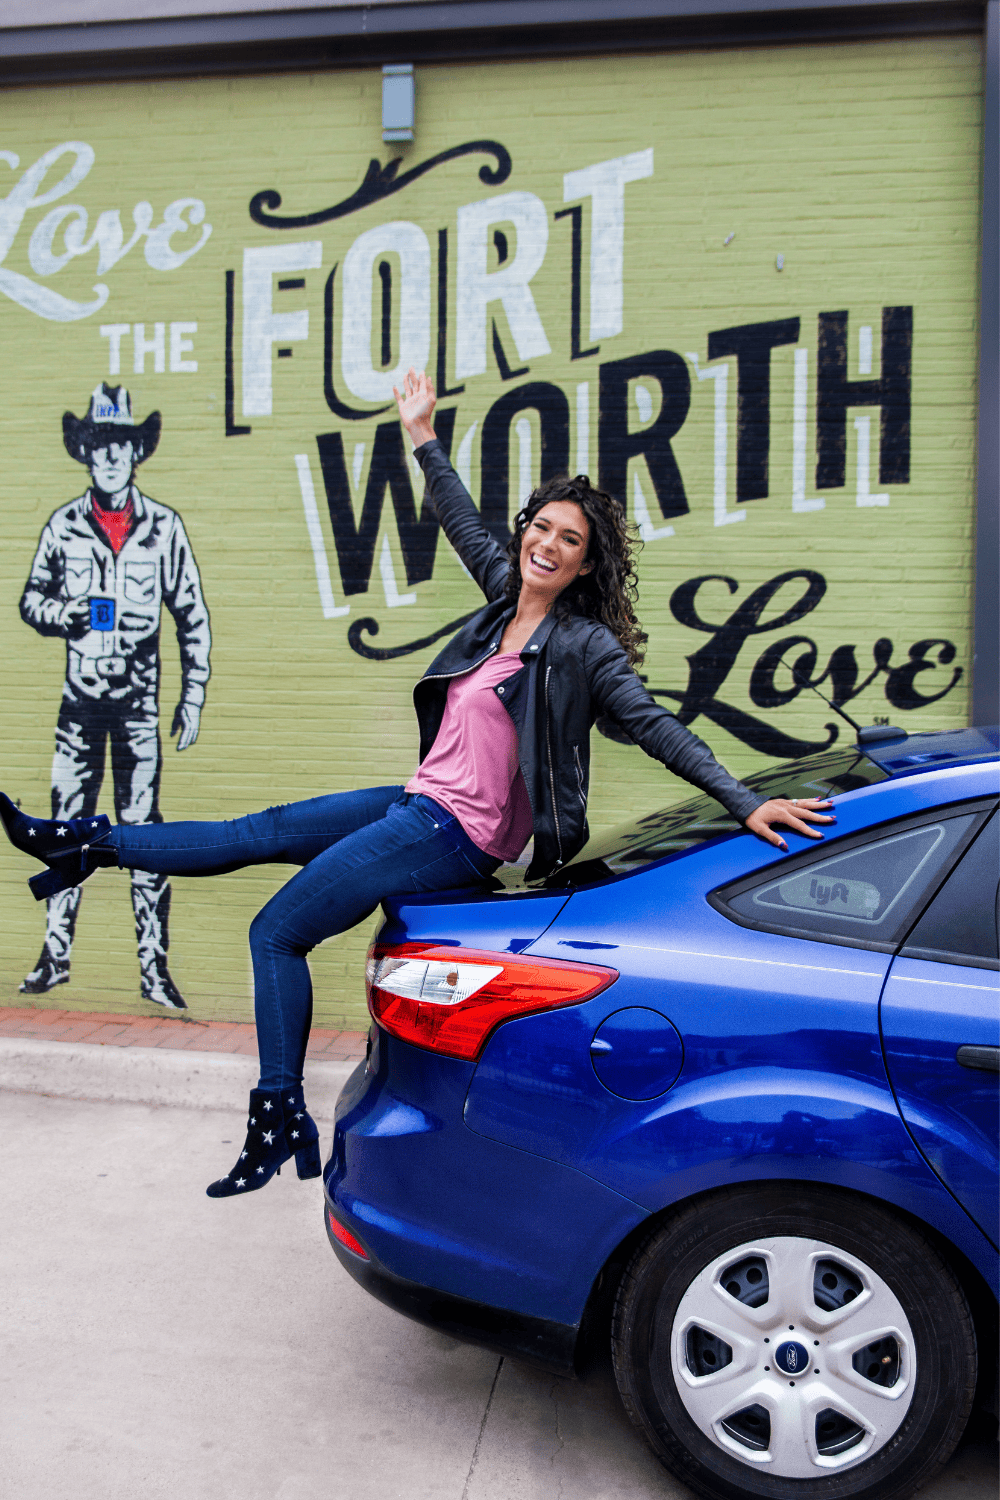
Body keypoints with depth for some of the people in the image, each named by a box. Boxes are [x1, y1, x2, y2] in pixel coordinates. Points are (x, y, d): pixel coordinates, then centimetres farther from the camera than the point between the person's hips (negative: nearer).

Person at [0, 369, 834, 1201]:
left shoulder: (584, 645, -14)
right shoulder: (507, 597, 7)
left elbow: (656, 727, -17)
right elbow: (466, 527, 21)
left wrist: (746, 802, -23)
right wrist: (424, 439, 29)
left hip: (454, 835, -7)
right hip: (423, 804, 7)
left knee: (277, 933, -3)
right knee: (257, 833, 12)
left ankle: (280, 1123, 7)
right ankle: (85, 845, 26)